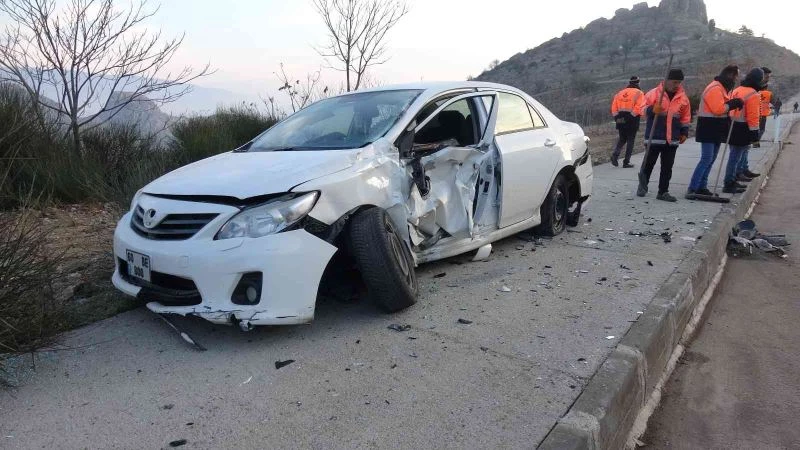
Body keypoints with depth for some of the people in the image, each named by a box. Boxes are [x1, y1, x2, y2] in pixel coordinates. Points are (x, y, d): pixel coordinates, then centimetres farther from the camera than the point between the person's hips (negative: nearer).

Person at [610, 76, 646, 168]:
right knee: (630, 141, 4)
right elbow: (638, 107, -15)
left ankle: (615, 154, -6)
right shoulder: (639, 93, -3)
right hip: (632, 121, -4)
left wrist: (616, 117, 9)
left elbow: (614, 107, 7)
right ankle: (626, 162, 3)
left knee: (622, 139, 18)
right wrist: (633, 116, -5)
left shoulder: (620, 93, 11)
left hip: (621, 120, 4)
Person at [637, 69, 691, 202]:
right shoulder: (654, 93, -4)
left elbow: (685, 117, 18)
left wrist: (684, 132, 14)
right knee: (649, 163, 3)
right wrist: (652, 110, -23)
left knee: (667, 167, 6)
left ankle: (663, 191, 12)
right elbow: (644, 109, -3)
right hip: (654, 137, -4)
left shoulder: (683, 97, 9)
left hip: (672, 139, 4)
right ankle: (643, 185, 24)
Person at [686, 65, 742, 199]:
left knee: (710, 159, 11)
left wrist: (733, 104, 5)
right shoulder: (715, 88, -15)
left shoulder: (723, 88, 18)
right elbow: (718, 109, -22)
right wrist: (733, 104, -14)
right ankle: (692, 189, -15)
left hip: (717, 129, 11)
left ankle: (701, 187, 17)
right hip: (708, 128, -11)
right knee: (706, 159, -14)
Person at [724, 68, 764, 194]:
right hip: (742, 130, -8)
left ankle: (731, 181, 25)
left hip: (732, 127, 8)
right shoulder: (753, 95, -14)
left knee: (735, 156, 17)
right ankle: (728, 185, -1)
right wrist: (755, 137, -13)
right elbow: (753, 117, -17)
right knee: (735, 157, -4)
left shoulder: (736, 90, 10)